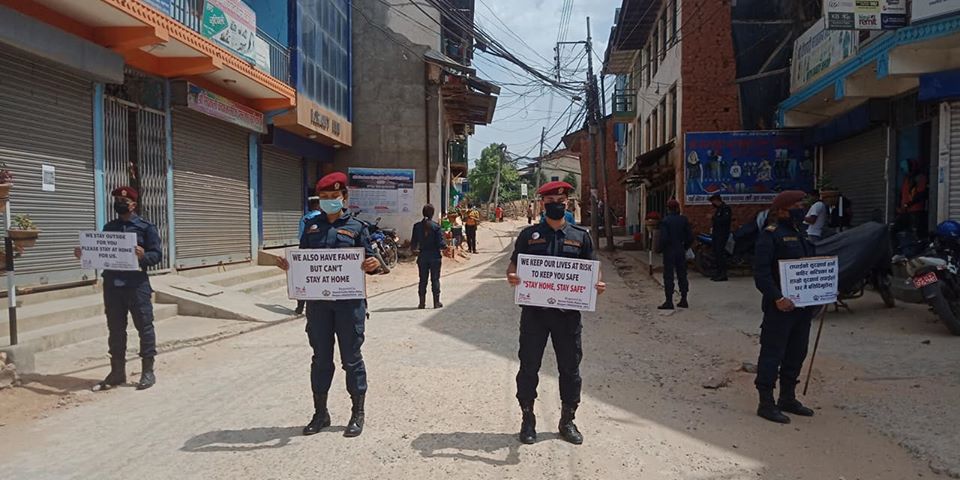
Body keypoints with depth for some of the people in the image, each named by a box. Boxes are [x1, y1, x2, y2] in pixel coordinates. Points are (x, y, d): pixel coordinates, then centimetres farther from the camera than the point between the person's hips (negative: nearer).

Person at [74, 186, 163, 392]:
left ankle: (148, 371, 9)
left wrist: (143, 255, -27)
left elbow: (157, 254, -8)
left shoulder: (146, 227, -2)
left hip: (137, 285, -5)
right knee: (115, 329, 11)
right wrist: (84, 254, 1)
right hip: (111, 285, 6)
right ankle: (117, 372, 22)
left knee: (144, 327, 1)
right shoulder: (108, 227, 15)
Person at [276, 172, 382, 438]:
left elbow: (368, 260, 2)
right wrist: (289, 266, -6)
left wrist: (373, 265, -21)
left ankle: (357, 413, 18)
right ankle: (320, 413, 25)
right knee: (320, 358, 11)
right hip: (317, 300, 3)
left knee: (351, 358, 4)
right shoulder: (311, 226, 12)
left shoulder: (356, 227, 3)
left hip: (349, 301, -3)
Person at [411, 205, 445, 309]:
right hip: (435, 256, -2)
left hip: (422, 256, 2)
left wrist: (414, 249, 20)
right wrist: (445, 246, 10)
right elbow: (440, 243, -11)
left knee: (423, 280, 10)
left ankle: (422, 303, 12)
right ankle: (436, 302, 9)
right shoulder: (436, 226, -11)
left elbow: (413, 242, 0)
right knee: (435, 280, 6)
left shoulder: (417, 226, -3)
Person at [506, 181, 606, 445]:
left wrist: (597, 285, -12)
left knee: (570, 367, 9)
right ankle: (528, 419, 22)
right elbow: (513, 265, 6)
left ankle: (567, 421, 26)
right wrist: (511, 276, -17)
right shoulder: (529, 234, 5)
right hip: (534, 310, -1)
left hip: (568, 311, 1)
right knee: (529, 366, 5)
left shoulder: (581, 235, 6)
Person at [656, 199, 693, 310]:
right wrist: (685, 247, 16)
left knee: (668, 276, -1)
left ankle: (669, 302, -1)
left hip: (669, 251, -5)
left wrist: (661, 249, -3)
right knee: (682, 275, 12)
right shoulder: (684, 220, 2)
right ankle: (684, 300, 16)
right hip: (681, 251, 5)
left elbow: (664, 238, -17)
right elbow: (690, 236, 3)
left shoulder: (665, 221, -12)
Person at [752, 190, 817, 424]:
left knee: (797, 353, 16)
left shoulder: (801, 235, 17)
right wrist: (777, 298, -26)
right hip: (780, 307, -9)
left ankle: (788, 399, 29)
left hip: (803, 306, 9)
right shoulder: (770, 235, -11)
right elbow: (761, 273, -19)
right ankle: (766, 404, 5)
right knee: (772, 354, -3)